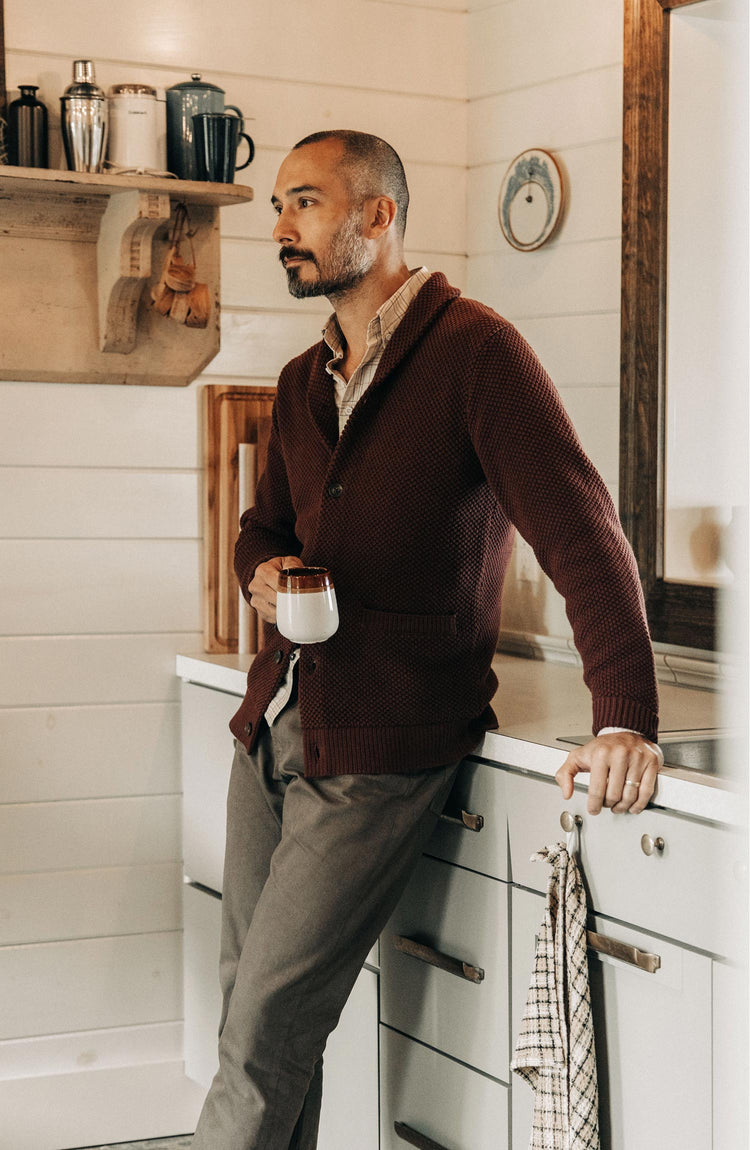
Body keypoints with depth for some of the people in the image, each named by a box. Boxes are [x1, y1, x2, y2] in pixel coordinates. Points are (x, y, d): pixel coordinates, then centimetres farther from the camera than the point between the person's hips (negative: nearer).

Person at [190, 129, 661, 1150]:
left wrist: (625, 718, -29)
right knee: (253, 1008, 13)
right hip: (274, 722, 8)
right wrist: (263, 572, -1)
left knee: (266, 1029, -8)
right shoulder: (304, 383, 14)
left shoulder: (475, 352, -11)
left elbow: (580, 530, -19)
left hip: (382, 751, -8)